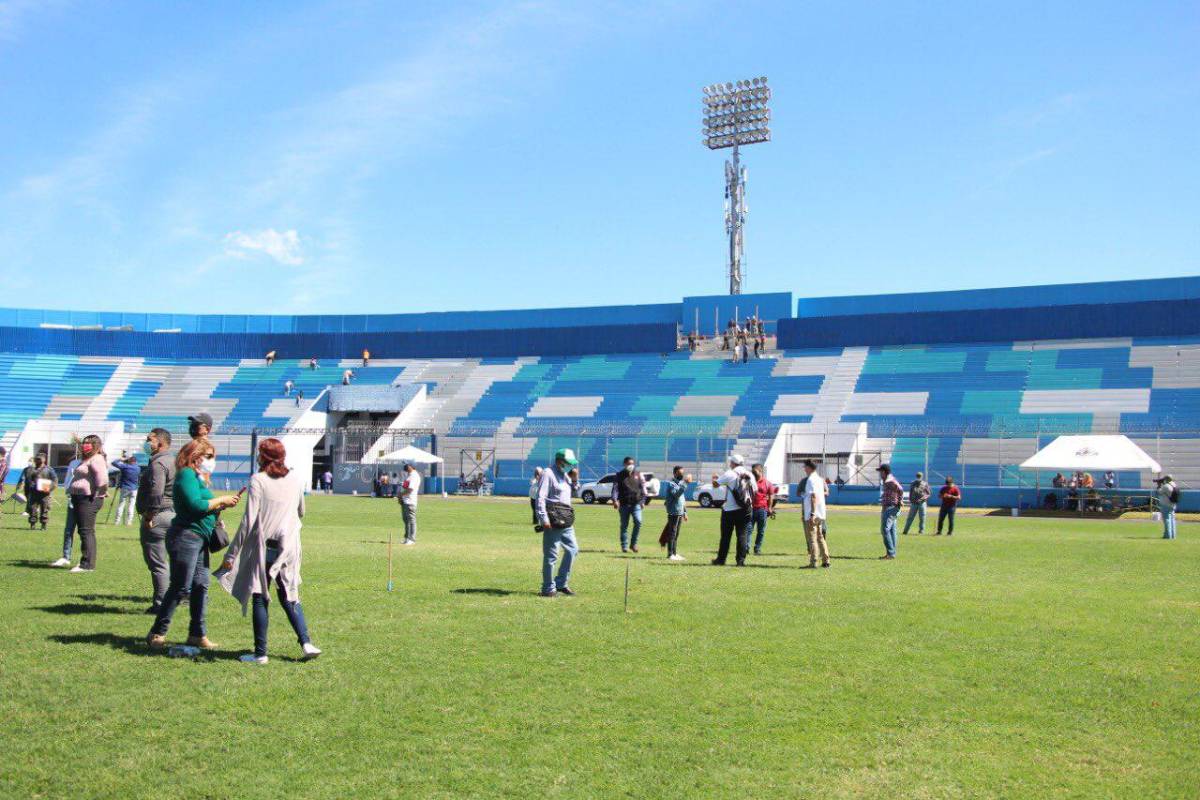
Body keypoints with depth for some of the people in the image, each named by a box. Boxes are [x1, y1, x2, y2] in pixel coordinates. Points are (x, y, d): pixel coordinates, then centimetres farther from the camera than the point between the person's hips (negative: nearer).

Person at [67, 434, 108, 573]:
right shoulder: (87, 459, 20)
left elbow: (102, 479, -25)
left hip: (88, 500, -11)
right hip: (81, 499, 11)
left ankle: (87, 564, -8)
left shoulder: (96, 459, -14)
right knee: (84, 531, 15)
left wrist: (96, 495, -20)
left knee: (86, 531, -10)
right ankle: (86, 562, 22)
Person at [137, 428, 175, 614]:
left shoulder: (158, 464, -15)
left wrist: (149, 515, -20)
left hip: (157, 517, -10)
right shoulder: (172, 462, 17)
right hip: (172, 514, 10)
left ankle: (160, 604, -2)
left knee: (157, 563, -5)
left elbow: (156, 492, -27)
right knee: (162, 561, 18)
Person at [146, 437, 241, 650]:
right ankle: (157, 633, 2)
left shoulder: (199, 478, 21)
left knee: (201, 586, 8)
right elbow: (196, 505, -20)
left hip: (200, 539, 9)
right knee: (180, 588, -6)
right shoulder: (186, 475, -8)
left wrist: (224, 505, 4)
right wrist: (220, 500, -10)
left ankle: (197, 634, 13)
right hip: (185, 536, -9)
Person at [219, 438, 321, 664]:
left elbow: (248, 520, -15)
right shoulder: (295, 479, 4)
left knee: (260, 598, 5)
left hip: (262, 546, -4)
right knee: (289, 596, 15)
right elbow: (301, 512, 17)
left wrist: (231, 553, -11)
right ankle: (306, 642, 3)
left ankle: (260, 653, 7)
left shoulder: (258, 480, -11)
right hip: (288, 547, 4)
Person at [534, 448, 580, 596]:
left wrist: (575, 480, 10)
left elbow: (572, 494, 28)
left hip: (566, 520, 9)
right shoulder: (548, 473, -9)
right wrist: (544, 519, -23)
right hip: (553, 519, -9)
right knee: (551, 554, -4)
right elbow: (540, 497, -16)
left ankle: (561, 583, 21)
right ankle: (548, 588, 3)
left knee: (573, 549, 11)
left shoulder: (565, 475, 18)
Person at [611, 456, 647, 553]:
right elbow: (615, 488, -6)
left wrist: (642, 501, 2)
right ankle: (624, 546, 10)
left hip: (636, 503, 1)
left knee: (638, 521, -15)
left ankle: (633, 543, -2)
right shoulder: (619, 475, 4)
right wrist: (615, 500, -21)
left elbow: (643, 488, 11)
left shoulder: (638, 475, 9)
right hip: (624, 504, 0)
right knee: (624, 525, 3)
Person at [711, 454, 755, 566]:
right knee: (742, 534, 5)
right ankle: (741, 560, 0)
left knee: (726, 535, 5)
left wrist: (714, 478, 18)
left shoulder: (729, 474, -8)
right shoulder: (749, 475, 6)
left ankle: (721, 559, 10)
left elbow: (715, 485, -2)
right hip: (745, 510, 3)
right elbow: (754, 491, 11)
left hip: (729, 509, -3)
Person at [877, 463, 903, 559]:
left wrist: (900, 501, -21)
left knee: (885, 529, -13)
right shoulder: (886, 481, 16)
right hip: (887, 508, 11)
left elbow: (900, 489, -31)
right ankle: (891, 553, 17)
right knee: (891, 530, 13)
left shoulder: (890, 481, -17)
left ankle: (891, 553, -13)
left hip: (891, 508, -11)